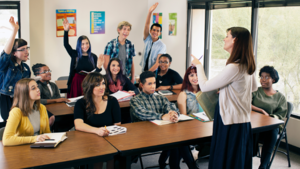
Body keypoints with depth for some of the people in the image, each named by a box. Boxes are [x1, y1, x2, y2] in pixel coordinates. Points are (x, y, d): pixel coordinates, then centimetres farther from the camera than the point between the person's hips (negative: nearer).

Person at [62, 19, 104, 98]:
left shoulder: (93, 56, 3)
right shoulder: (75, 55, 4)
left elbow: (95, 73, 4)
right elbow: (66, 44, -7)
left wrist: (99, 67, -17)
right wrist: (66, 31, -17)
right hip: (77, 82, 0)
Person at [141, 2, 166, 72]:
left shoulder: (162, 46, -8)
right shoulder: (147, 39, 3)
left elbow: (158, 63, -15)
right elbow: (146, 25, -10)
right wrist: (150, 12, -23)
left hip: (154, 72, -3)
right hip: (144, 70, 3)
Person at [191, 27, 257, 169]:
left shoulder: (233, 68, -23)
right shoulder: (248, 66, 6)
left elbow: (204, 87, -19)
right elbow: (254, 88, 25)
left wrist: (198, 65, -4)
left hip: (230, 123, -9)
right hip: (243, 121, 9)